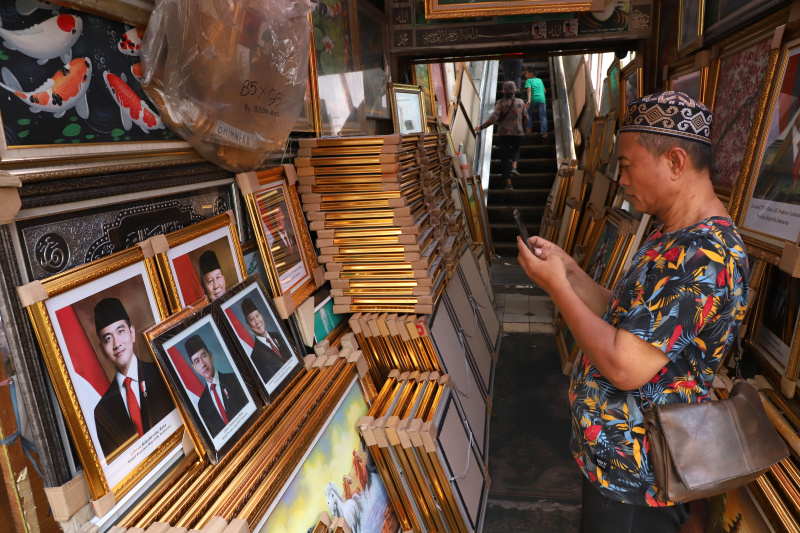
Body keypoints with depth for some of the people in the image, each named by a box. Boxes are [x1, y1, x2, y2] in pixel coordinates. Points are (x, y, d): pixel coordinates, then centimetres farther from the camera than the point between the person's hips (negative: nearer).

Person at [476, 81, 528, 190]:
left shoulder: (500, 103, -8)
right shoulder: (520, 102, 1)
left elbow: (493, 118, -18)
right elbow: (526, 119, 7)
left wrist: (481, 127, -10)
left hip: (503, 133, -2)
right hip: (517, 133, 2)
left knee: (504, 157, 7)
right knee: (515, 149, 31)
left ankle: (508, 182, 4)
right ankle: (514, 166, 4)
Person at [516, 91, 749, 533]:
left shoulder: (702, 256, -28)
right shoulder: (674, 239, 7)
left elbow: (625, 367, -31)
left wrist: (556, 286, -21)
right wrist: (569, 270, -3)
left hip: (633, 476, -9)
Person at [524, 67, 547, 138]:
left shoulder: (528, 80, 9)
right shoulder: (540, 80, 24)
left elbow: (529, 89, -8)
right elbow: (544, 90, 25)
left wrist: (529, 100, -21)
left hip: (534, 99, -3)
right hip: (542, 99, 3)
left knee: (529, 113, 19)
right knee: (543, 116, -3)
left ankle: (529, 127, 6)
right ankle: (544, 132, -14)